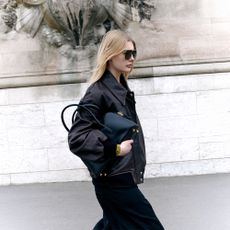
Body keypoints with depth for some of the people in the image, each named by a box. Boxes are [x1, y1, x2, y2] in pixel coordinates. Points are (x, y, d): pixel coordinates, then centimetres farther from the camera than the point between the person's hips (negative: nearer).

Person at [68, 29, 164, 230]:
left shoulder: (121, 89, 10)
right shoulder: (98, 93, -17)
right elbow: (76, 138, -21)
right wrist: (114, 148, -26)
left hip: (120, 177, 9)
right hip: (114, 180, -9)